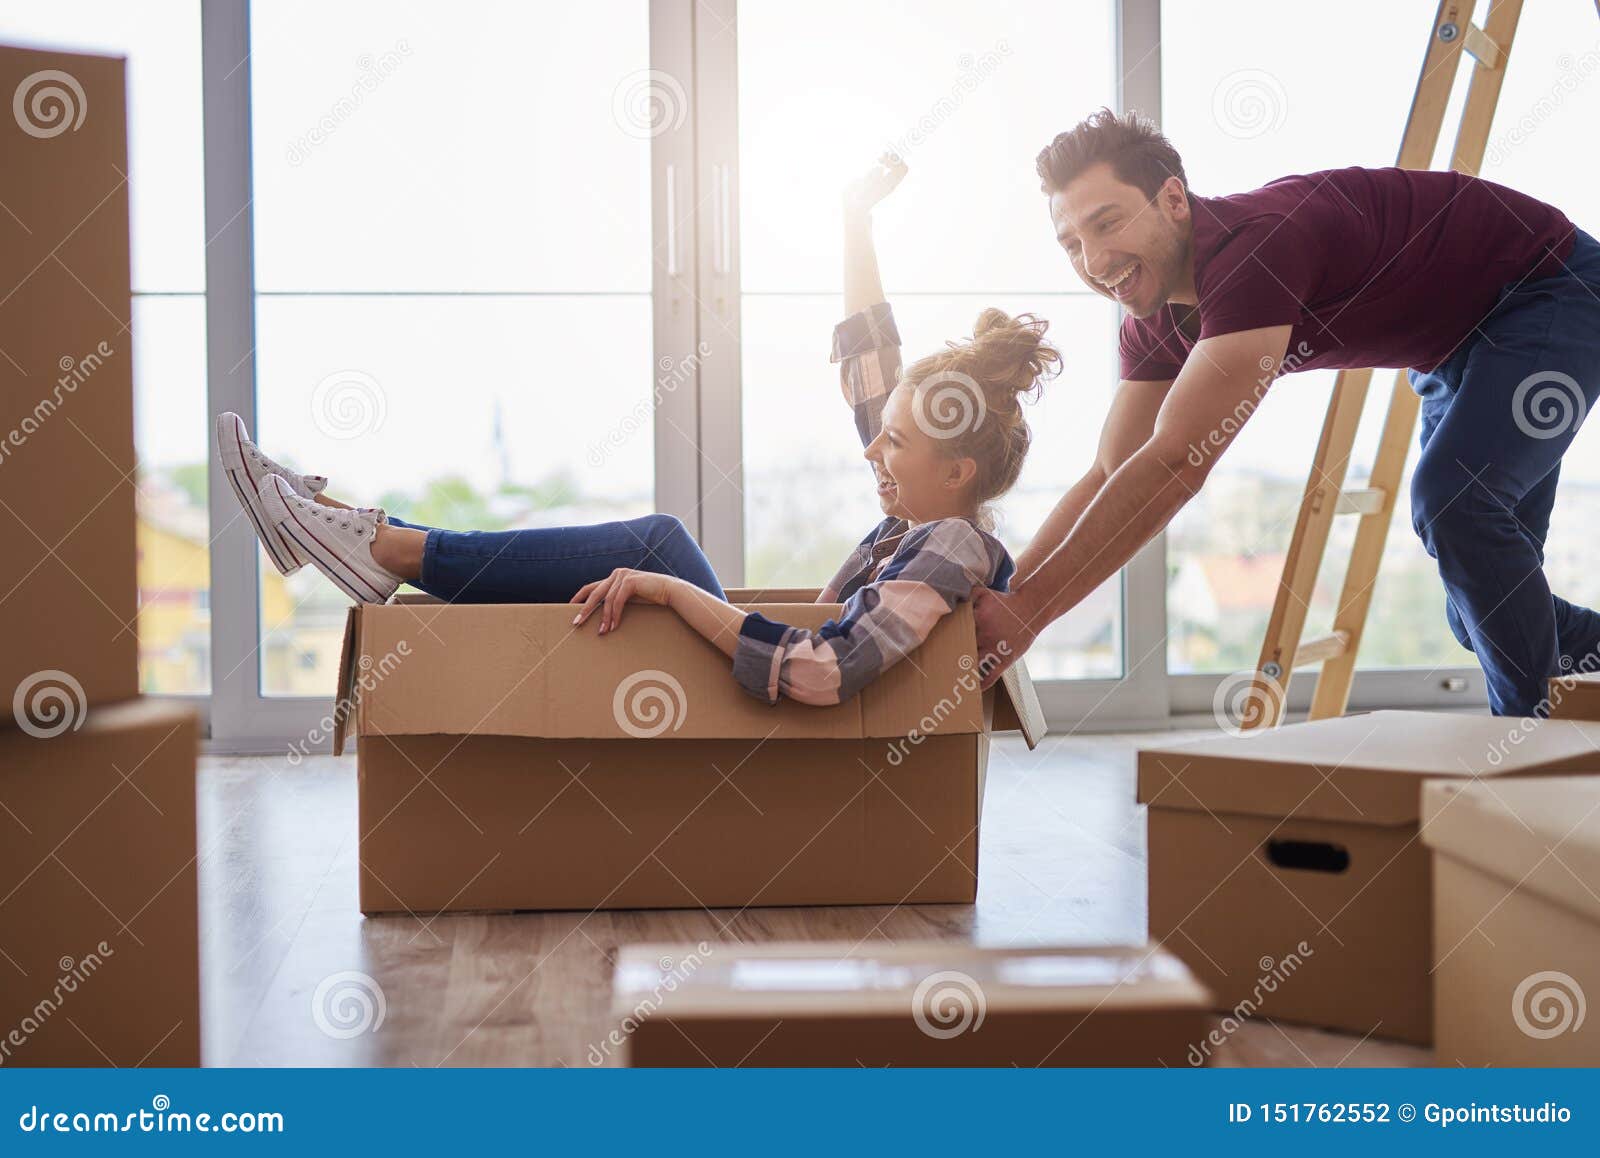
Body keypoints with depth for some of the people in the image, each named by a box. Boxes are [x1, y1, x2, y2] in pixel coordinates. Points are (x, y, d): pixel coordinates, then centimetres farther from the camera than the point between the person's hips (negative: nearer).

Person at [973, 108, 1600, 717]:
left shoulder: (1253, 247, -38)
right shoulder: (1154, 321, -10)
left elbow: (1174, 465, -43)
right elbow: (1112, 476, -4)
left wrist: (1026, 611, -43)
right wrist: (999, 594, -16)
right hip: (1457, 340, 9)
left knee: (1452, 499, -28)